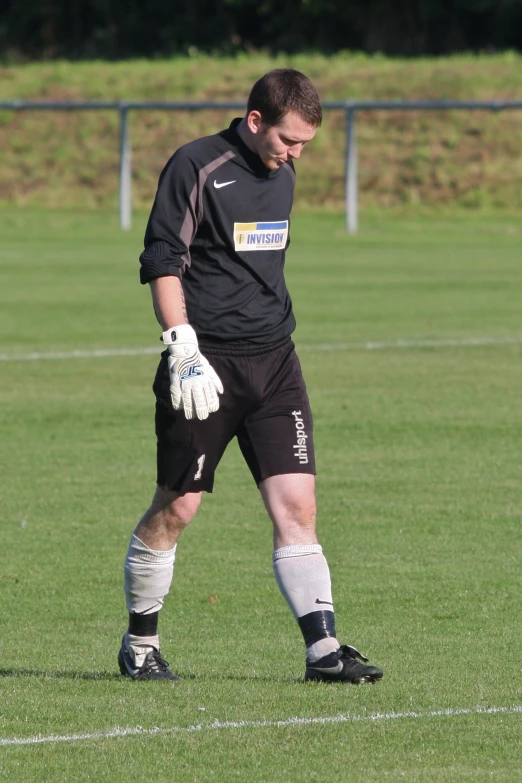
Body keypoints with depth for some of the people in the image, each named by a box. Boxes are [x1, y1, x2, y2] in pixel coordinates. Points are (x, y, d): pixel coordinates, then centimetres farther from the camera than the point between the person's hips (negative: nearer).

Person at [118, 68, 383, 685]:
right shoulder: (196, 167, -9)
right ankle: (139, 644, 17)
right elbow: (162, 263, -11)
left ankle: (323, 649, -5)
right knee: (177, 506, 1)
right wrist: (184, 350, -19)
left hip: (273, 358, 6)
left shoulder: (282, 174, 13)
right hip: (206, 363, -6)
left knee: (296, 503, -3)